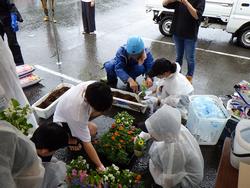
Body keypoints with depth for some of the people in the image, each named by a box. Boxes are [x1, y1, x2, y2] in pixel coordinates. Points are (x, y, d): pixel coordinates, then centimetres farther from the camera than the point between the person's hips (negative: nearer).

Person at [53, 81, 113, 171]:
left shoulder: (93, 87, -32)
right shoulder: (78, 115, -44)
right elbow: (86, 143, -34)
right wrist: (100, 166, -28)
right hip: (62, 120, -6)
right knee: (92, 130, -30)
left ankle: (82, 126, 8)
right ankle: (71, 139, 0)